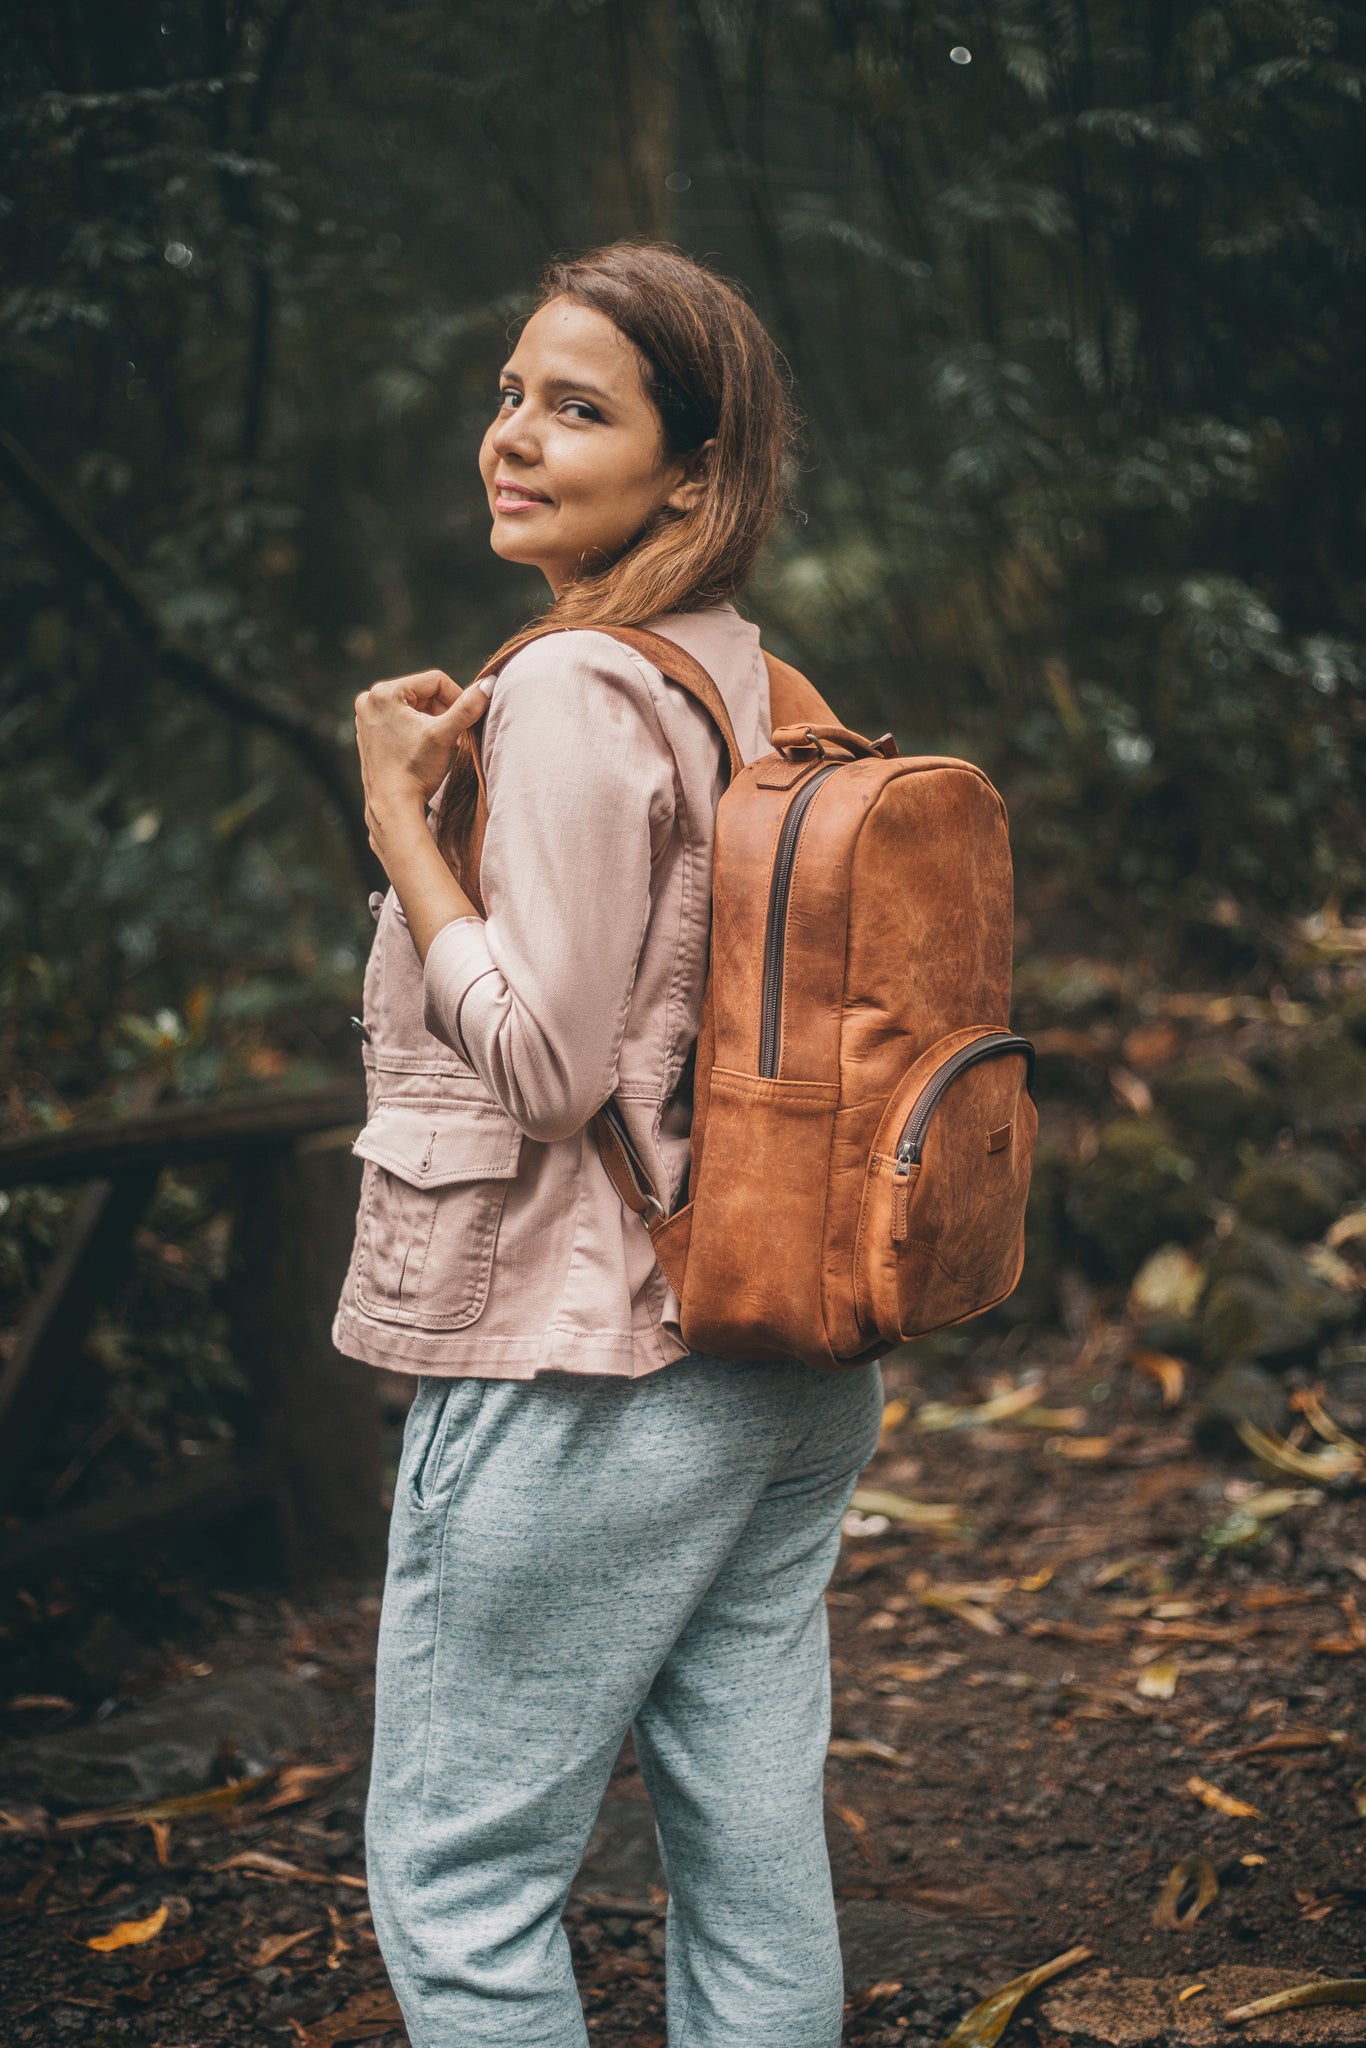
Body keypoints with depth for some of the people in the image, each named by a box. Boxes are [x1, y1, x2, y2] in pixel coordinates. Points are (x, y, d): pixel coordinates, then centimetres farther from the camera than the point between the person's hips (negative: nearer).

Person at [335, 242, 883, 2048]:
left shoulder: (572, 692, -15)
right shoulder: (765, 691, 11)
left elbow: (545, 1055, -18)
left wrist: (402, 816, -10)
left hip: (587, 1373, -9)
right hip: (799, 1366, 9)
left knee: (457, 1875, 4)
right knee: (759, 1861, 14)